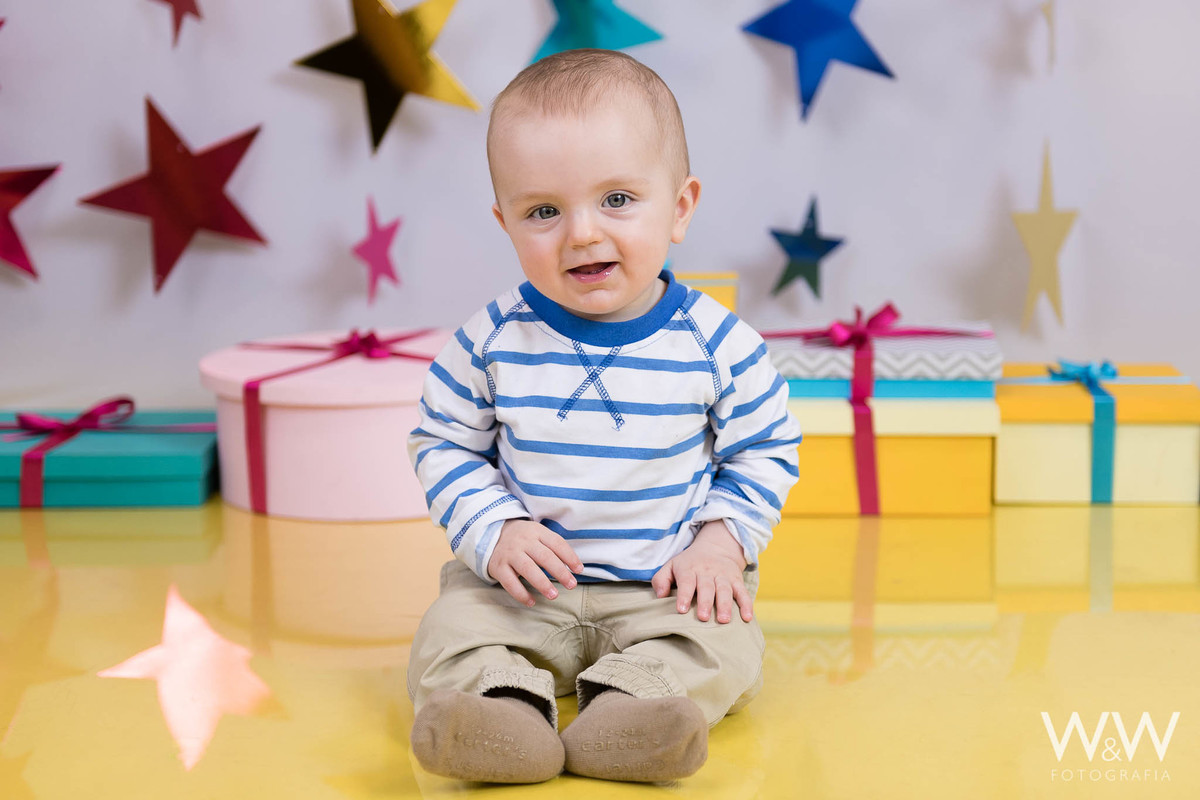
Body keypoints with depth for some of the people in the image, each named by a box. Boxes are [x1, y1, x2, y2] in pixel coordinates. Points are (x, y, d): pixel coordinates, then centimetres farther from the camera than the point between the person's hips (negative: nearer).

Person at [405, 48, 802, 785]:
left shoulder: (717, 344, -9)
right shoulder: (492, 342, -7)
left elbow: (766, 450, 3)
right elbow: (443, 445, 3)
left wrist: (723, 538, -11)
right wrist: (494, 532, -13)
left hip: (669, 586, 0)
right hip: (523, 584, 1)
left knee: (721, 643, -25)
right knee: (454, 632, -22)